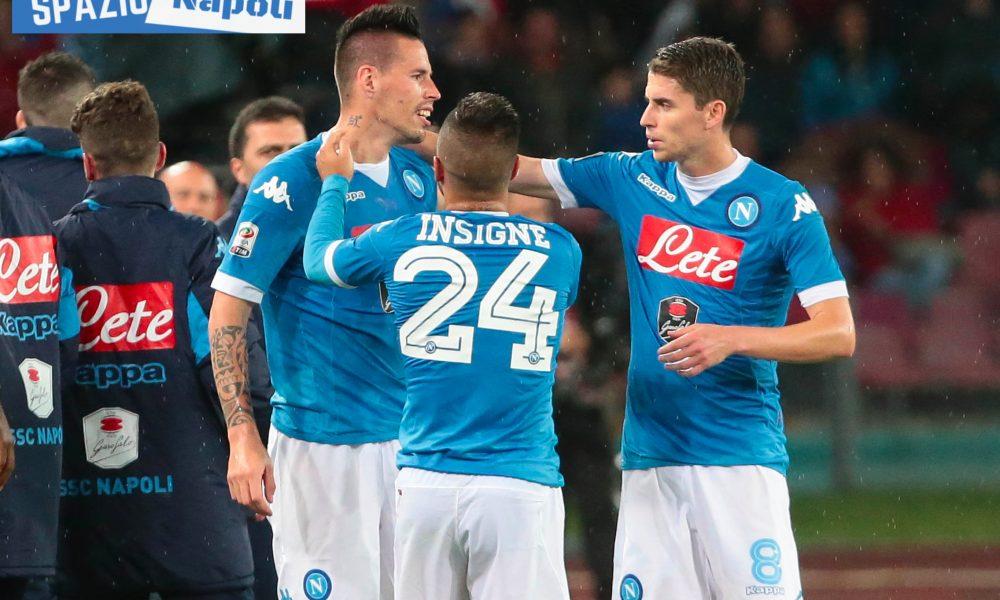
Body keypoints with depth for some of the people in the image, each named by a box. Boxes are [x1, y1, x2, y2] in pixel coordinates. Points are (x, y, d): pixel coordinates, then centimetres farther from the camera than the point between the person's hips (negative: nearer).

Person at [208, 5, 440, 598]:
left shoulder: (417, 180, 11)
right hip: (323, 444, -7)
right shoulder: (293, 181, -10)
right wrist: (243, 439, -17)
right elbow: (229, 311, -10)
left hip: (410, 436, 7)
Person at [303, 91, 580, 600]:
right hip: (520, 488, -1)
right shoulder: (559, 251, 3)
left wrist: (335, 181, 39)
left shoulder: (401, 241, 1)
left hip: (425, 484, 1)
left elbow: (318, 257, 21)